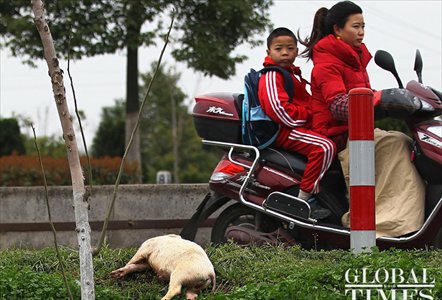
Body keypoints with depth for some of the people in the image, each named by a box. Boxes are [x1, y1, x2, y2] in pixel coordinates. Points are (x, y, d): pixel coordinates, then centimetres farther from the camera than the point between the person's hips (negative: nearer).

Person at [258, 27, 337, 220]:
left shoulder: (293, 73, 23)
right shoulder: (271, 76, -9)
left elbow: (305, 102, 30)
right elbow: (278, 108, -21)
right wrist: (308, 113, -16)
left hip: (300, 126, 11)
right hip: (283, 131, -11)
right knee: (325, 147, -30)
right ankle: (304, 199, -29)